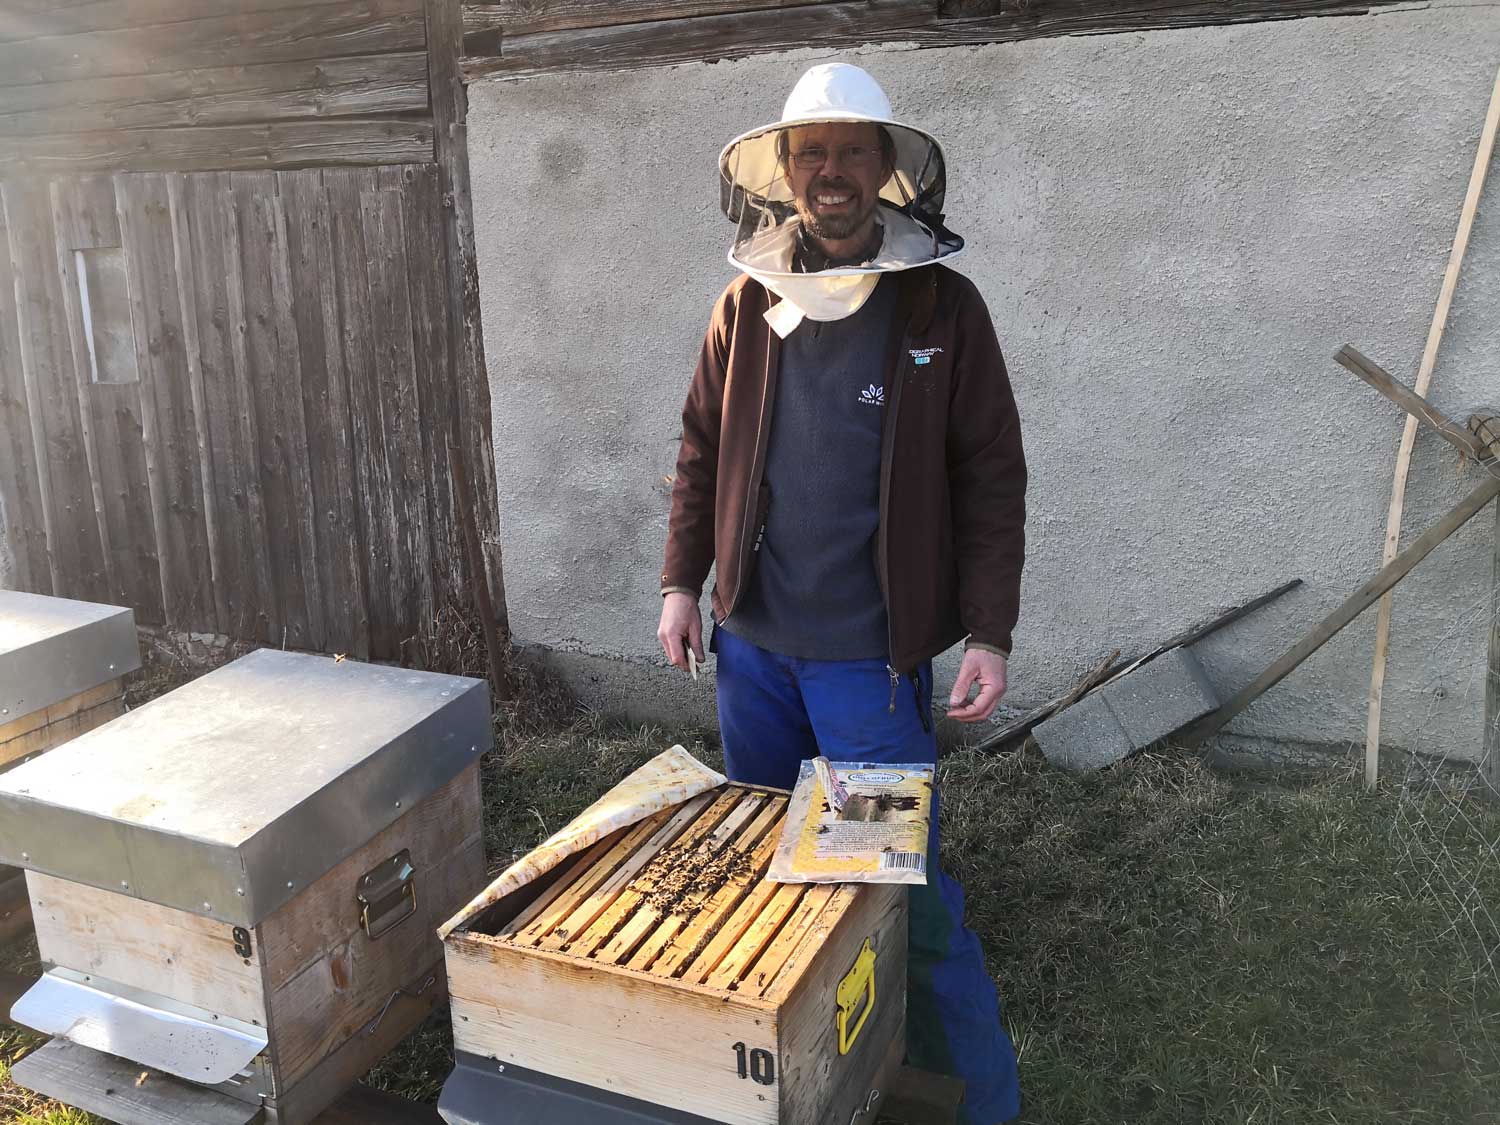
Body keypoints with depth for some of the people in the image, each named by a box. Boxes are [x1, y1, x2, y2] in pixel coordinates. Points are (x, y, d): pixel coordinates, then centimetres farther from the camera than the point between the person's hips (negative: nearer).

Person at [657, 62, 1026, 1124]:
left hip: (874, 653, -4)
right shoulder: (747, 302, 5)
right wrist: (682, 581, 7)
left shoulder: (942, 305, -6)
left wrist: (989, 633, -10)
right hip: (752, 639, 5)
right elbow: (703, 451, 12)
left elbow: (991, 478, -6)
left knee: (906, 886, 1)